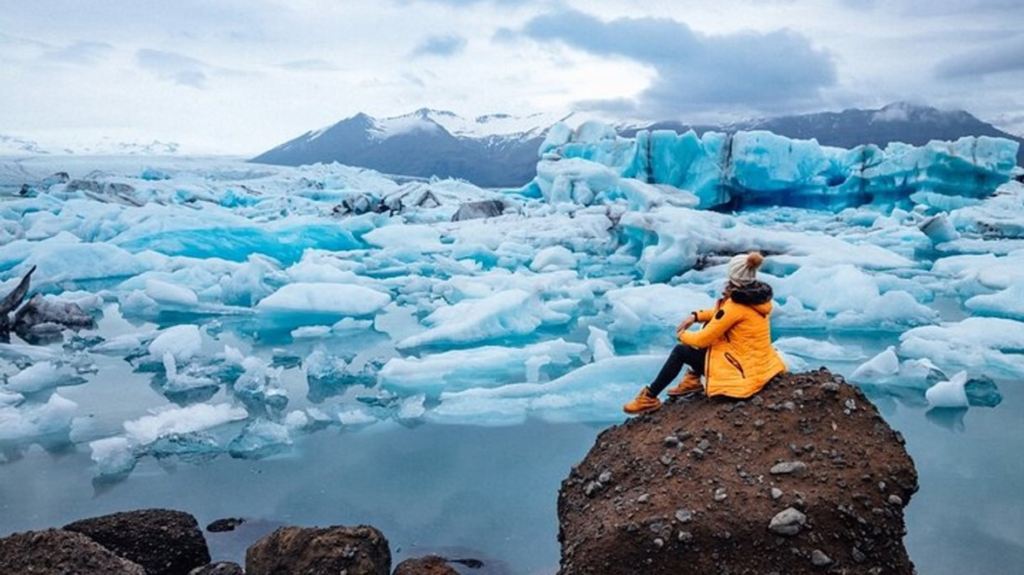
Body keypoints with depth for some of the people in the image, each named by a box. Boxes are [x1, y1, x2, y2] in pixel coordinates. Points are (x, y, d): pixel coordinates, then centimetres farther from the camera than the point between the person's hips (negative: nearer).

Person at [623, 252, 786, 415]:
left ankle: (650, 397, 9)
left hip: (743, 372, -8)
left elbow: (703, 339, -15)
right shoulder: (756, 295, 1)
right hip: (760, 364, 8)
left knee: (680, 351, 1)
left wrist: (682, 335, 5)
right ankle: (694, 379, 23)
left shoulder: (736, 306, -23)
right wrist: (696, 316, 7)